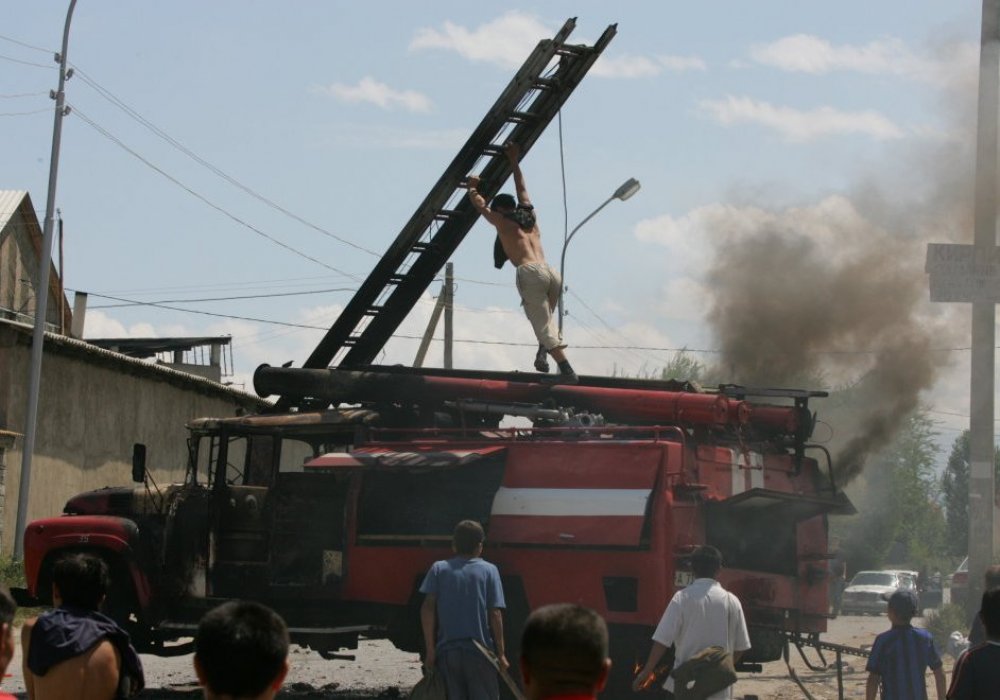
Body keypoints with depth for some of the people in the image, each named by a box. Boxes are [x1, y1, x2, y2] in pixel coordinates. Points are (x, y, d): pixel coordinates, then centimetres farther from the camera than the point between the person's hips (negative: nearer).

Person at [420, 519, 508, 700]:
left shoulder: (438, 569, 5)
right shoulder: (488, 570, 1)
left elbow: (428, 608, -3)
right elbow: (495, 615, -4)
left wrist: (430, 649, -1)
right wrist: (501, 653, 0)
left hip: (447, 651, 2)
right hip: (480, 651, -2)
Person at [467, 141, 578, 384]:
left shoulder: (502, 221, 15)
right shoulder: (529, 217, 27)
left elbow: (479, 203, 29)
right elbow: (521, 189, 43)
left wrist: (472, 187, 47)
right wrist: (514, 162, 52)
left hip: (530, 273, -5)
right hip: (552, 273, 5)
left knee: (544, 326, -10)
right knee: (547, 318, 25)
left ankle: (567, 370, -23)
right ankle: (543, 351, -3)